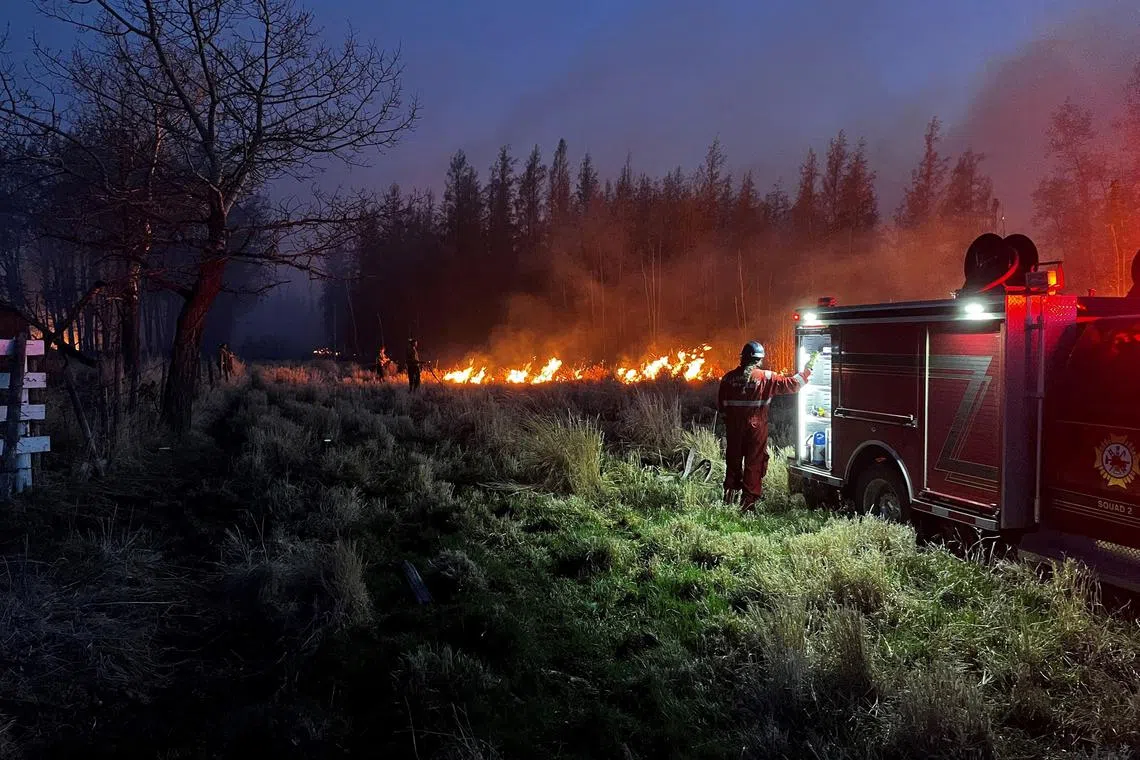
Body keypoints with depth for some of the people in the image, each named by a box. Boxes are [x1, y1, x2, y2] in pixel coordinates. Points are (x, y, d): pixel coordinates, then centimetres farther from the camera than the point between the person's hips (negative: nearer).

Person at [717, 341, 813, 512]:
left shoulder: (729, 377, -1)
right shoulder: (766, 377, -10)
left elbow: (720, 405, 4)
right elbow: (790, 384, -7)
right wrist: (805, 373, 8)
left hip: (733, 428, 3)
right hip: (756, 428, -3)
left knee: (734, 461, 17)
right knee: (754, 464, 5)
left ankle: (729, 496, 25)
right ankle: (748, 502, 6)